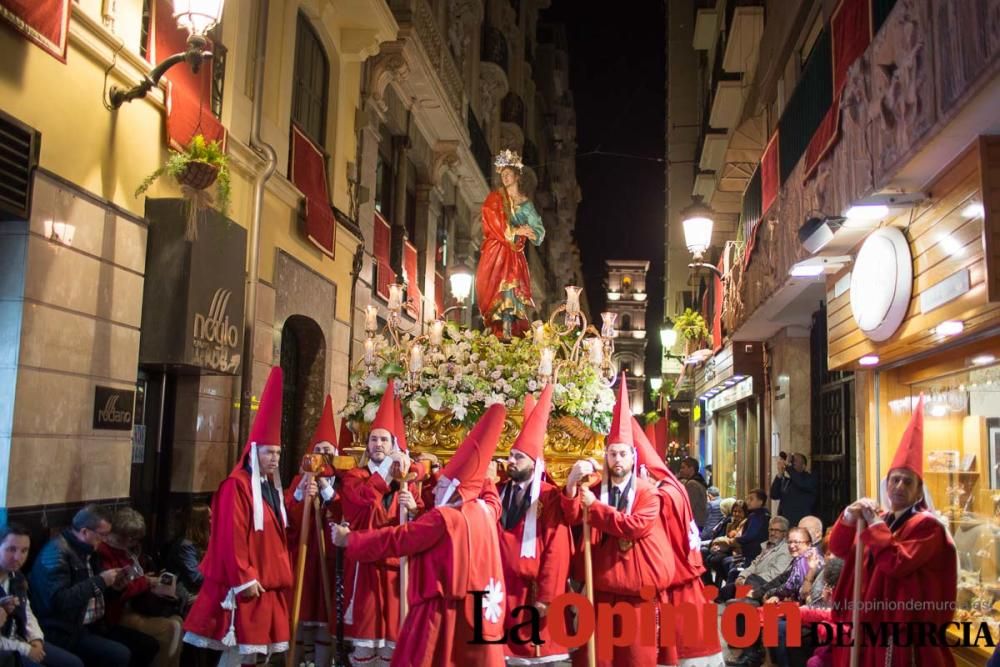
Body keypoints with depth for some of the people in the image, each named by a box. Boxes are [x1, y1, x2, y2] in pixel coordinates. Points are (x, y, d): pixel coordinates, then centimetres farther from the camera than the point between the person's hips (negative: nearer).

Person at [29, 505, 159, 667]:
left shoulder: (85, 550, 12)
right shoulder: (57, 552, -17)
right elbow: (59, 601, -29)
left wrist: (112, 586, 3)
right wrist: (100, 581, -22)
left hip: (94, 624, 9)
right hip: (67, 632, -9)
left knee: (149, 645, 0)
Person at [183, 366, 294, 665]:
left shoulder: (272, 486, 14)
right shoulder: (237, 485, -13)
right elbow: (232, 538, -18)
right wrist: (244, 579, -19)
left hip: (270, 580, 8)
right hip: (245, 583, -8)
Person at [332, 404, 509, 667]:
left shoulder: (442, 518, -14)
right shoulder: (485, 511, 5)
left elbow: (397, 539, -11)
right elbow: (492, 496, 30)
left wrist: (349, 539, -3)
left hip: (445, 612, -7)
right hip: (479, 611, 8)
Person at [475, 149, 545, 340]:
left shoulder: (526, 203, 14)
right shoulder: (495, 198, 7)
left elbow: (538, 229, 7)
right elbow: (494, 223, -6)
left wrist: (531, 234, -15)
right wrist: (515, 231, -11)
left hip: (515, 254, 2)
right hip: (496, 252, -2)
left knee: (514, 291, -10)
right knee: (499, 291, -12)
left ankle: (510, 333, -13)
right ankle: (502, 332, -15)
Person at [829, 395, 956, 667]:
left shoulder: (927, 525, -11)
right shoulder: (879, 519, 11)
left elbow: (897, 564, -25)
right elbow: (839, 549, 7)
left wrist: (874, 523, -18)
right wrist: (849, 517, -9)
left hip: (903, 625, -7)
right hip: (870, 618, 7)